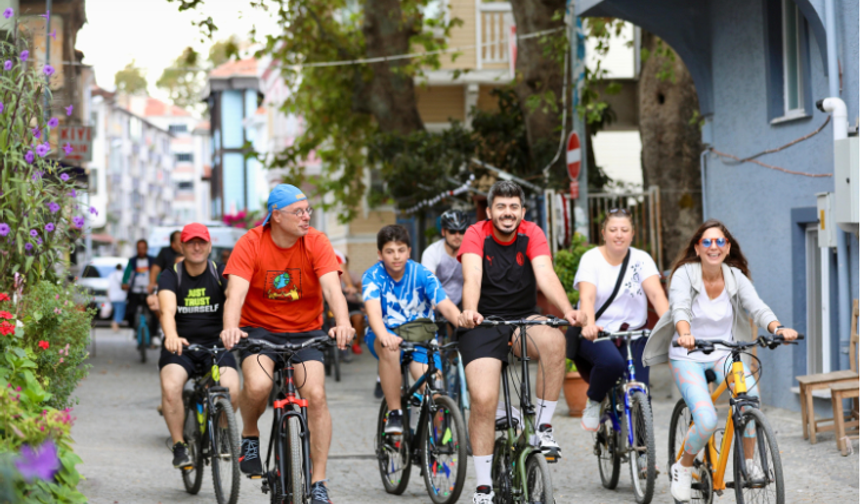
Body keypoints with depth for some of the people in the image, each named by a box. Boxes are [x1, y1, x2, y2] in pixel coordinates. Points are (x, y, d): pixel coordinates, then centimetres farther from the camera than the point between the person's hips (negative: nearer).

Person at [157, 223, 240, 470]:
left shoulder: (220, 274, 2)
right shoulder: (170, 276, -2)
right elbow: (168, 310, -20)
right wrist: (171, 336, -42)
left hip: (216, 345, 0)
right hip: (181, 347, 0)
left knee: (230, 389, -27)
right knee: (170, 387, -31)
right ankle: (179, 446, -13)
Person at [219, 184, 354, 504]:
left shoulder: (316, 243, -10)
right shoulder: (251, 244, -13)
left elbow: (332, 287, -22)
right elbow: (236, 292, -25)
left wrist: (342, 323, -42)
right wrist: (230, 327, -45)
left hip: (305, 330, 2)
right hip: (259, 329, -1)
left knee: (316, 395, -17)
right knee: (258, 386, -30)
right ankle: (250, 435, 5)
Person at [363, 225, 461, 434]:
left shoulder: (422, 274, -9)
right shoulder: (372, 276, -12)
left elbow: (445, 305, -20)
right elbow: (373, 309, -29)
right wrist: (383, 335, -51)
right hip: (385, 334, -1)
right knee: (390, 348, -38)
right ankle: (394, 413, -26)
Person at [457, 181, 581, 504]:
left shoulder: (532, 235, -3)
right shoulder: (476, 235, -8)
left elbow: (545, 275, -18)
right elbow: (472, 278, -24)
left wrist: (567, 311, -36)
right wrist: (469, 312, -45)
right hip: (484, 323, -1)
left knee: (554, 341, -33)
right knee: (483, 401, -16)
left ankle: (543, 428, -20)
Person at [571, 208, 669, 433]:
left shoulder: (641, 259, 2)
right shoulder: (591, 258, -4)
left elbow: (656, 293, -13)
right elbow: (587, 296, -20)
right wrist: (588, 324, -41)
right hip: (596, 333, -2)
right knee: (612, 362, -35)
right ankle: (593, 402, -4)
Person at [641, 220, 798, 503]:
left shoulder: (736, 277, -2)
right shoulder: (684, 274, -12)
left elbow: (757, 307, -16)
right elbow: (679, 309, -28)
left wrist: (777, 329, -38)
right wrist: (685, 334, -51)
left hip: (723, 354, 3)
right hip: (688, 356, -3)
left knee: (749, 392, -29)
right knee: (707, 421, -23)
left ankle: (748, 462, -9)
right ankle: (683, 469, 7)